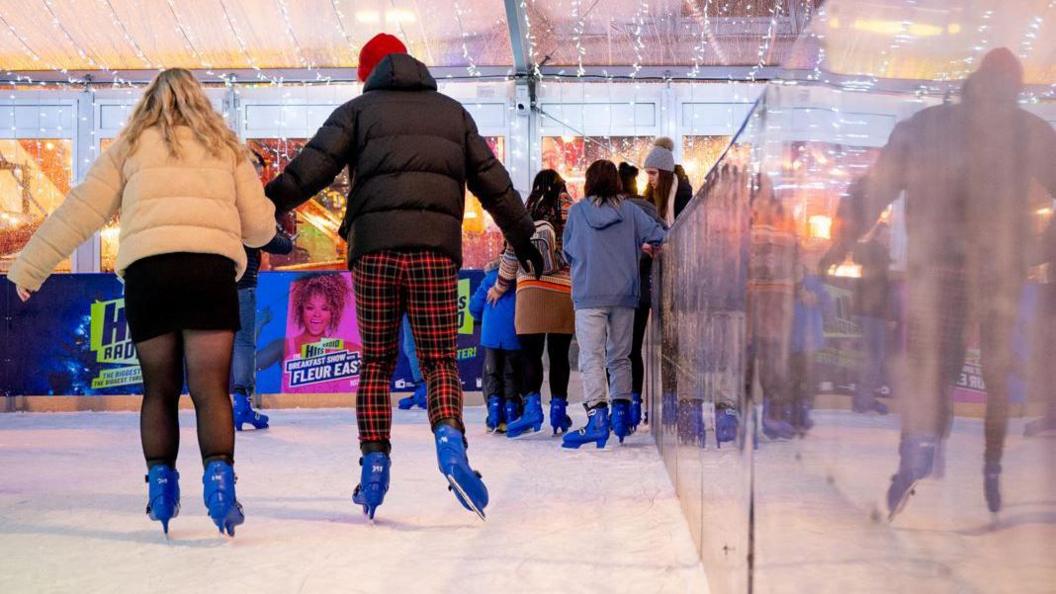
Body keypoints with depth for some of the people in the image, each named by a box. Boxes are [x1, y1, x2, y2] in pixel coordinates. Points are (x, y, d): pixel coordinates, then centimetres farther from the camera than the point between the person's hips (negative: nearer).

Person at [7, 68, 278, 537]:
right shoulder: (226, 147, 20)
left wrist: (29, 269, 19)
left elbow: (79, 212, 14)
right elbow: (258, 226, 17)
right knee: (210, 390, -1)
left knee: (159, 389, 13)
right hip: (212, 267, 0)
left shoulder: (130, 146, 19)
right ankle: (219, 476, -17)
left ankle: (160, 482, 10)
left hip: (147, 269, 1)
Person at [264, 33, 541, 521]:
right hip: (435, 248, 1)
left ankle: (374, 463, 7)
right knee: (439, 361, 4)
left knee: (376, 362, 12)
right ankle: (449, 438, -22)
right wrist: (522, 237, 30)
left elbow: (313, 166, -1)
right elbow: (492, 180, 22)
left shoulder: (359, 109, 14)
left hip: (373, 247, 0)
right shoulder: (452, 112, 21)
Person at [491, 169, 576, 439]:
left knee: (531, 352, -1)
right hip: (565, 292, 1)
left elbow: (512, 254, 6)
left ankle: (532, 405, -15)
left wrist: (499, 287, 17)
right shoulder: (572, 213, 6)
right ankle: (558, 409, 12)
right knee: (559, 353, 8)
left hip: (531, 289, -1)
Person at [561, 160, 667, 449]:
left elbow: (567, 251, 9)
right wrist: (642, 245, 19)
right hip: (624, 295, 3)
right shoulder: (629, 210, 3)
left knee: (591, 357, -7)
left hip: (588, 297, -2)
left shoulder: (577, 211, 1)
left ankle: (597, 417, -21)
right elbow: (659, 236, -2)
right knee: (619, 357, 15)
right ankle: (621, 414, 19)